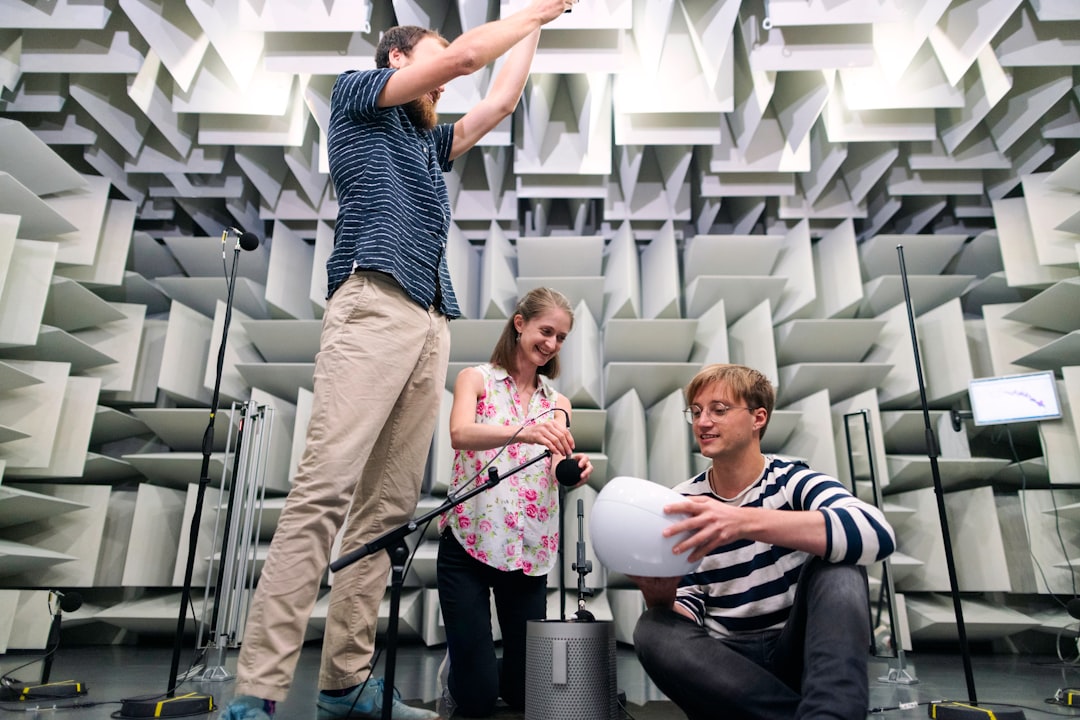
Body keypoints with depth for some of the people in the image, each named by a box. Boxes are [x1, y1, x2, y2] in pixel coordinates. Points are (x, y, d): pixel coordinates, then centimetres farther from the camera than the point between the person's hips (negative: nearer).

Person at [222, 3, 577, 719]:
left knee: (389, 506, -1)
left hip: (432, 324, 7)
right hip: (374, 305, -7)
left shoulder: (430, 141, 35)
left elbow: (500, 101, 38)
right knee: (325, 488, -17)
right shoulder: (356, 95, 17)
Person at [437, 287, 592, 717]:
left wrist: (575, 470, -28)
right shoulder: (476, 379, -1)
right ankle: (456, 666, 32)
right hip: (468, 541, -3)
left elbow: (557, 475, -4)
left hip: (530, 550, 4)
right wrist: (523, 431, -40)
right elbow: (460, 434, -22)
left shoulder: (558, 403, 10)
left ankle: (499, 669, 42)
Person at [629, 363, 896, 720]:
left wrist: (744, 522, -44)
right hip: (727, 661, 2)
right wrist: (660, 599, -25)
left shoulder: (793, 480, -7)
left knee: (836, 563, -27)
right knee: (654, 630, -30)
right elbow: (686, 613, 2)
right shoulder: (682, 503, 0)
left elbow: (876, 533, -31)